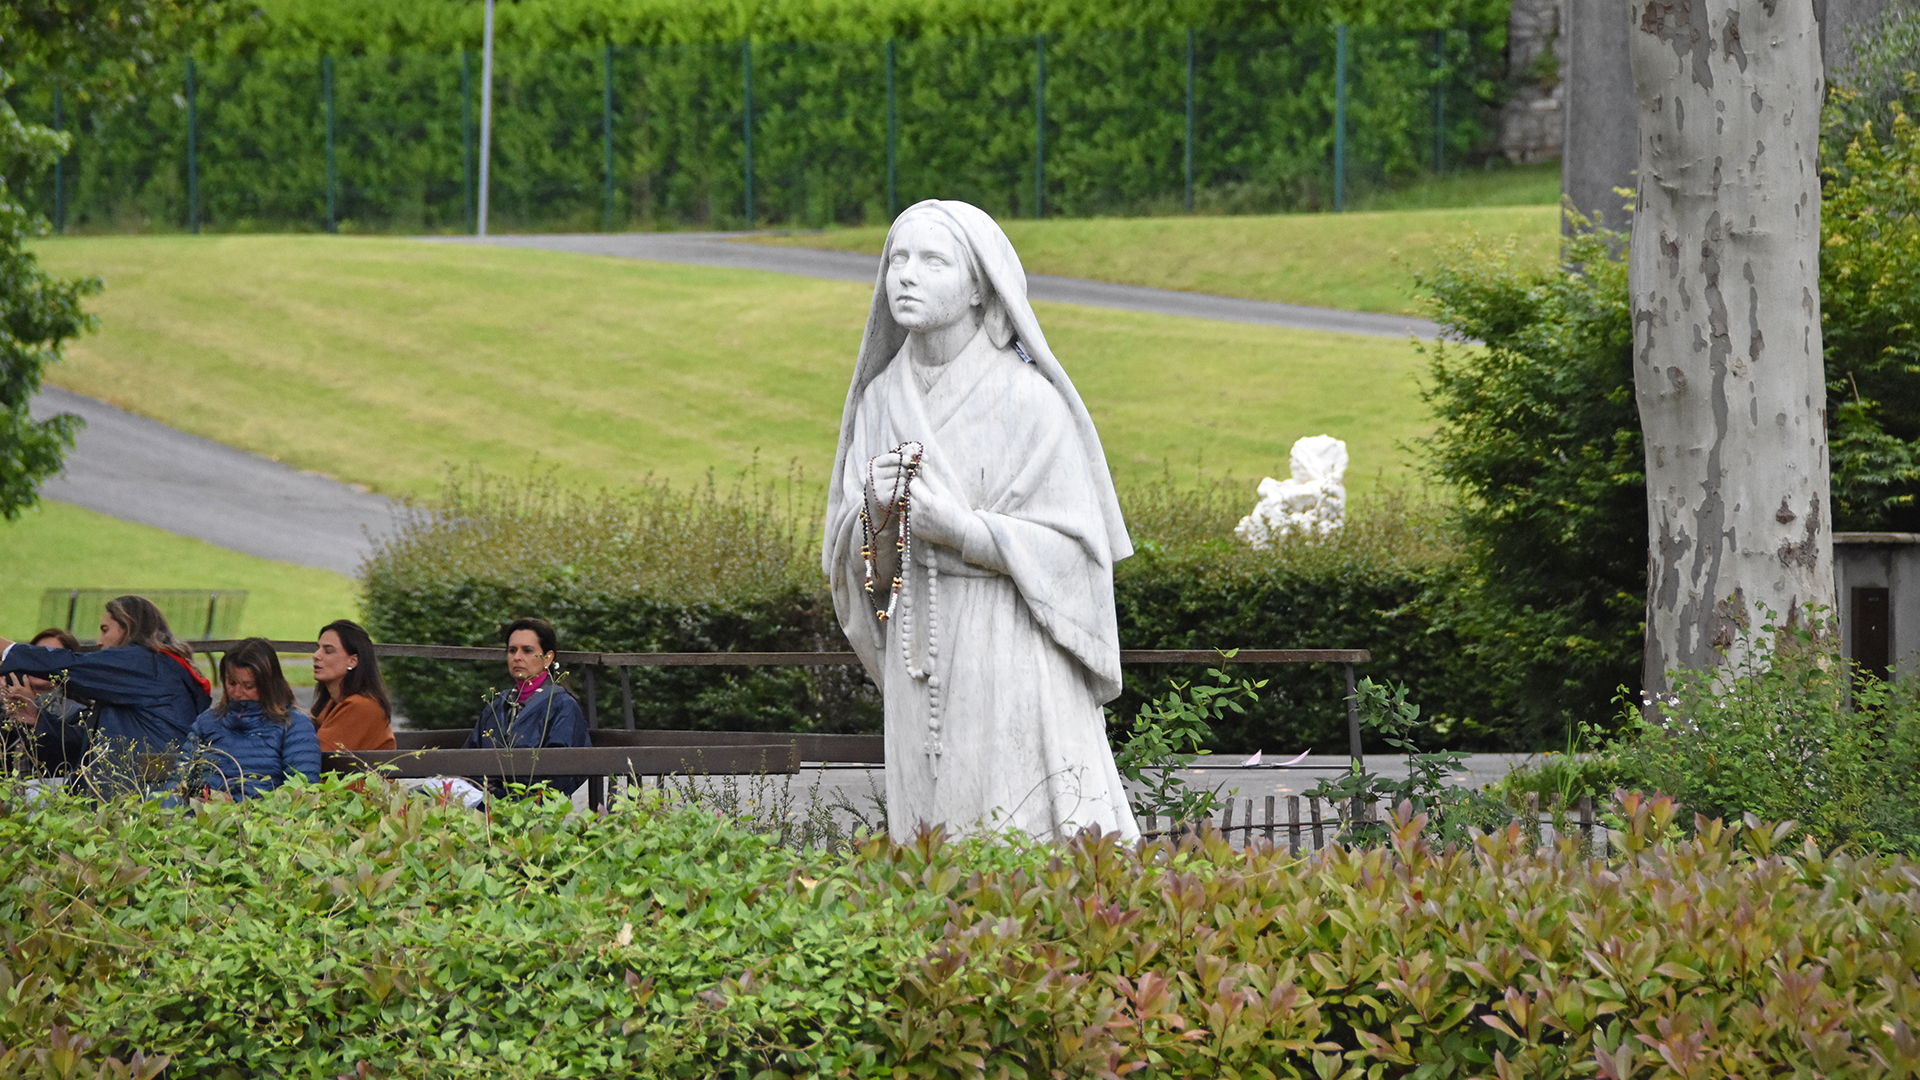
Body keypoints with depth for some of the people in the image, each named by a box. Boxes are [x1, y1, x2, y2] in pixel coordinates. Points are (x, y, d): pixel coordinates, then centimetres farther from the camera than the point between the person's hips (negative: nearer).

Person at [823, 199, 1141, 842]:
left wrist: (960, 527, -19)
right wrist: (877, 510, -11)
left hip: (1013, 666, -5)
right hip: (922, 668, 5)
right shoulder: (882, 399, 9)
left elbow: (1075, 550, -9)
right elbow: (858, 564, 11)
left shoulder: (1027, 400, -9)